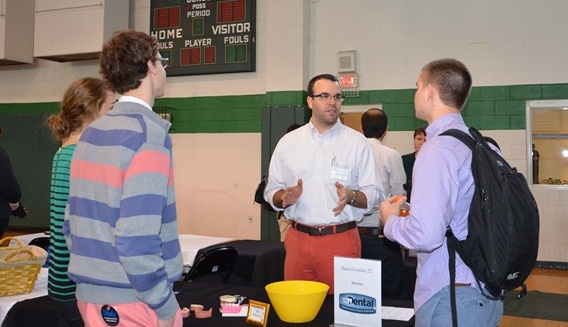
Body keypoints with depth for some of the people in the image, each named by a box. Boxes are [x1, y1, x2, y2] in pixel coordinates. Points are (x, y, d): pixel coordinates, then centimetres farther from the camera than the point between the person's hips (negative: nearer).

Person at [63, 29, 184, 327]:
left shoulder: (90, 132, 5)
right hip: (131, 302, -7)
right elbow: (136, 239, -25)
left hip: (89, 293, 7)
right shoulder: (149, 134, -18)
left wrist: (93, 277, 19)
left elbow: (73, 222, 9)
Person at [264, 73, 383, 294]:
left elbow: (373, 193, 0)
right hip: (298, 239, 2)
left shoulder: (357, 142, 2)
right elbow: (272, 192, 9)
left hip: (341, 240, -2)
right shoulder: (288, 142, 7)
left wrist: (351, 196, -19)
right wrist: (285, 197, -12)